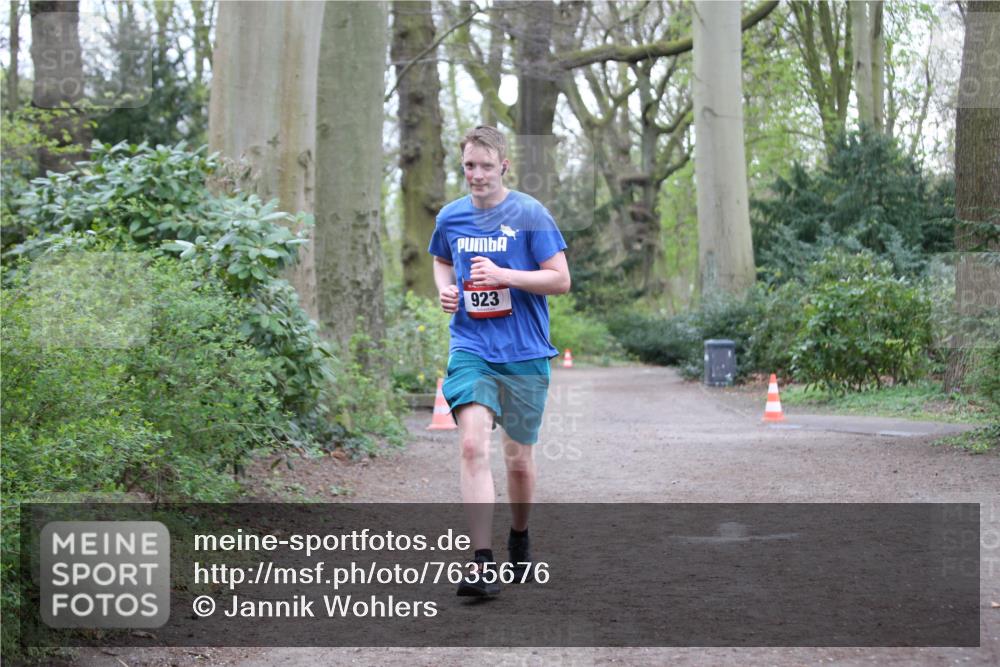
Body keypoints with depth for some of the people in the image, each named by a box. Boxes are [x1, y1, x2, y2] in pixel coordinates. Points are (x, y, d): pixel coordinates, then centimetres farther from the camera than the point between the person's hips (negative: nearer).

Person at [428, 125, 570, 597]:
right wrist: (444, 289, 6)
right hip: (470, 349, 1)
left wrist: (503, 275, -18)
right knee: (473, 445, -19)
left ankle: (519, 541, 36)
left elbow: (560, 279, -7)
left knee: (519, 459, 8)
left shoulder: (529, 214, -5)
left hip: (524, 353, -1)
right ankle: (482, 564, -22)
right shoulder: (451, 217, 7)